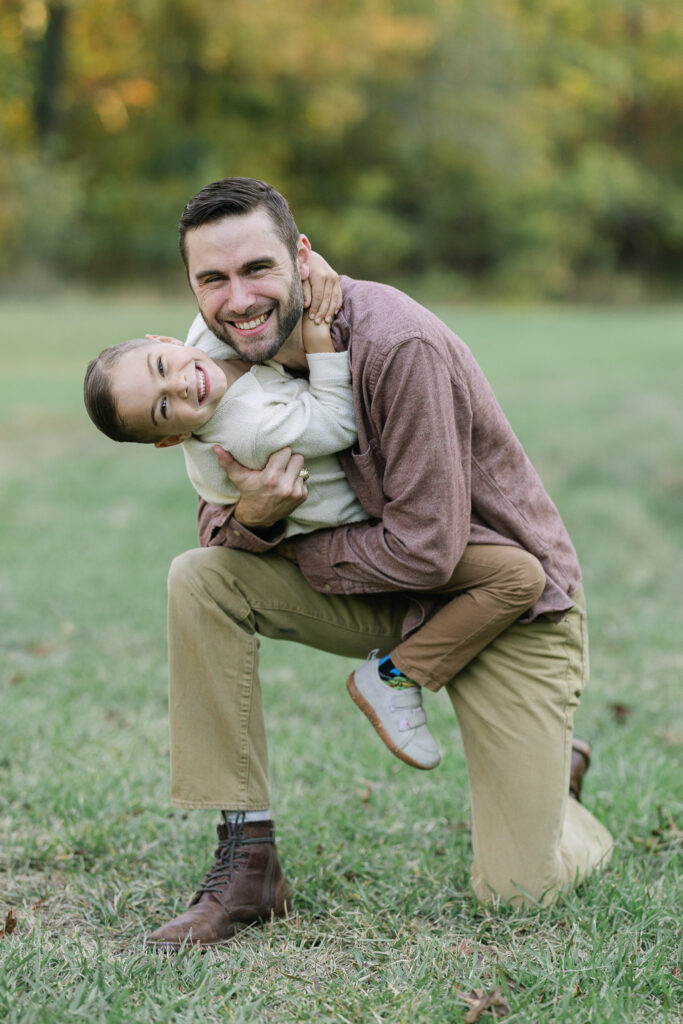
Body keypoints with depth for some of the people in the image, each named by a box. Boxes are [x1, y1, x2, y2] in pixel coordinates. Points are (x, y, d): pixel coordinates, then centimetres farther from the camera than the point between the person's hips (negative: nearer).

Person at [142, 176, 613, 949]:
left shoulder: (401, 347, -29)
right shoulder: (237, 353, -6)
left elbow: (426, 550, -27)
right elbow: (219, 524, -3)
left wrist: (287, 545, -15)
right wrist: (250, 517, -27)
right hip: (385, 598, 6)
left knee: (518, 891, -11)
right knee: (200, 579, -18)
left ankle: (549, 774, 27)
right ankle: (246, 862, -11)